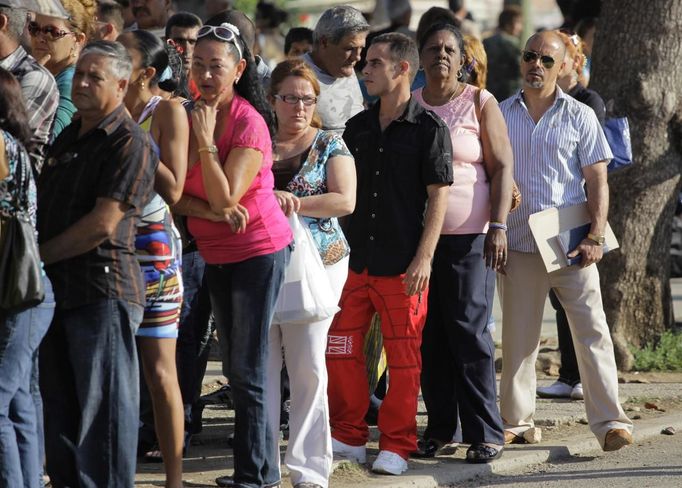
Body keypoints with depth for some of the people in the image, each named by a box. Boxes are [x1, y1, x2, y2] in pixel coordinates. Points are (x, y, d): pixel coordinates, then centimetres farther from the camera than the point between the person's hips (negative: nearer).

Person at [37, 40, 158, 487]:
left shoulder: (130, 143, -9)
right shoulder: (67, 139, 18)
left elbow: (102, 224, -15)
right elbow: (45, 208, 21)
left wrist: (39, 254, -8)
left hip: (103, 289, -8)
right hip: (58, 286, 8)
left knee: (103, 408, -5)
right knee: (60, 406, 11)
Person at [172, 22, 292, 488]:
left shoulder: (249, 123, -18)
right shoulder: (193, 118, 4)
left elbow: (225, 196, -22)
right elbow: (178, 194, -2)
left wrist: (207, 141, -24)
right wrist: (212, 212, -19)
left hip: (259, 251, -8)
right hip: (218, 255, 8)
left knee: (248, 370, -7)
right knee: (235, 367, 14)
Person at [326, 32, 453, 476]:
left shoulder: (429, 128, -6)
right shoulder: (358, 127, 11)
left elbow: (438, 197, -8)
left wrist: (424, 258, -14)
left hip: (404, 264, -6)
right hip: (355, 258, 6)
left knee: (404, 357, 2)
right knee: (341, 350, 6)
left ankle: (396, 446, 11)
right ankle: (349, 438, 18)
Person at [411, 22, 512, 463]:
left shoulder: (480, 103, 0)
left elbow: (502, 167, -3)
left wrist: (498, 226, -13)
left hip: (469, 236, -4)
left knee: (470, 331, -7)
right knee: (429, 335, 4)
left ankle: (486, 433, -2)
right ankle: (439, 427, 12)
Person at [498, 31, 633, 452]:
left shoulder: (579, 116, 4)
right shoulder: (501, 116, 8)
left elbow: (597, 181, 2)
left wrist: (595, 237, -9)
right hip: (519, 244, 2)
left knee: (592, 331, -4)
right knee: (518, 336, 7)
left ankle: (610, 421, -2)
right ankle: (516, 420, 16)